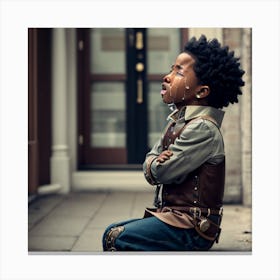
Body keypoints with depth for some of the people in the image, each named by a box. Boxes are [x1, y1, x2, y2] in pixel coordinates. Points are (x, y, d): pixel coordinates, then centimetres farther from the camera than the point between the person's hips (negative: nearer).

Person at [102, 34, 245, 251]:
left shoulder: (203, 128, -19)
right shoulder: (177, 121, 12)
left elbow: (163, 172, -21)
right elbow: (149, 168, 11)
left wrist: (156, 163, 1)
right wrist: (155, 162, -12)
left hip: (191, 227, -10)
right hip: (172, 215, 10)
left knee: (116, 239, -18)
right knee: (112, 232, 13)